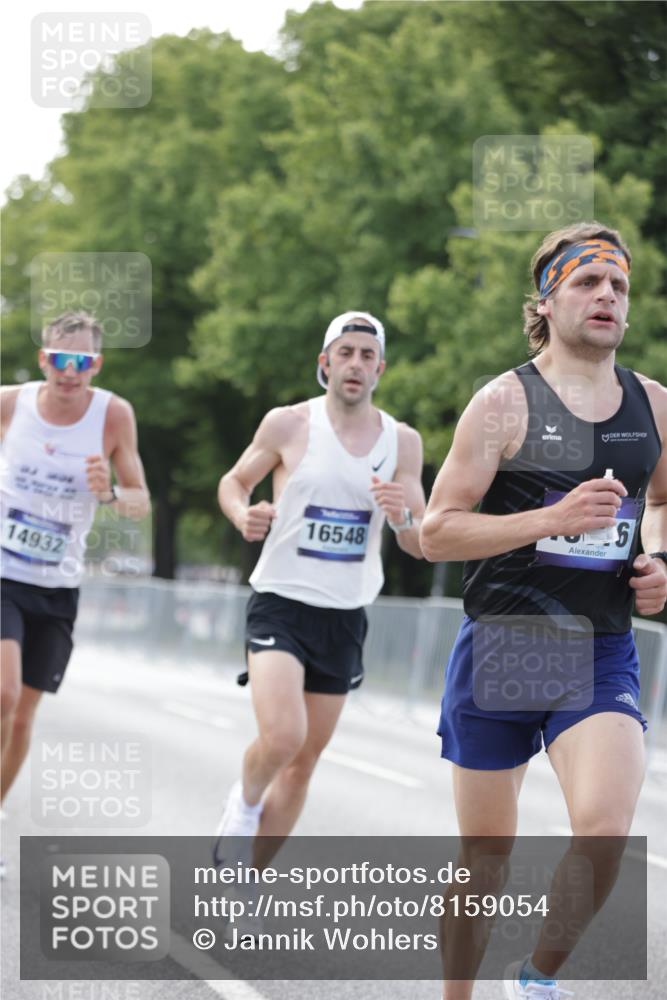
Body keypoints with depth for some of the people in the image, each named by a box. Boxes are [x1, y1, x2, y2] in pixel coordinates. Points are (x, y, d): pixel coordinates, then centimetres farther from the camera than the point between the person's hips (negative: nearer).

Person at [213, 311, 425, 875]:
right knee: (282, 735, -24)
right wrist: (242, 516, -13)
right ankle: (245, 801, 9)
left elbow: (421, 547, 5)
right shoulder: (289, 425, -5)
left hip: (345, 617, 4)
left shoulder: (403, 442, 2)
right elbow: (234, 481, 10)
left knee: (304, 760, 7)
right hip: (281, 602, -3)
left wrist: (403, 517, -18)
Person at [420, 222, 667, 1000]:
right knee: (486, 855, 8)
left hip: (601, 658, 2)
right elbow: (436, 532, -10)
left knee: (605, 828, -21)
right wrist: (552, 518, -21)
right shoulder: (506, 402, -7)